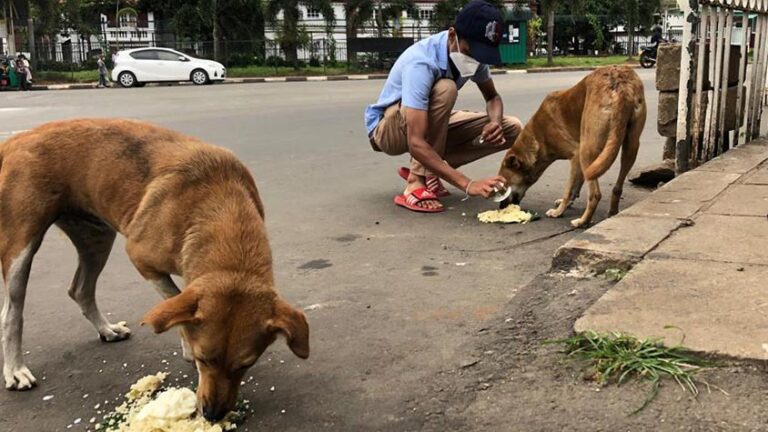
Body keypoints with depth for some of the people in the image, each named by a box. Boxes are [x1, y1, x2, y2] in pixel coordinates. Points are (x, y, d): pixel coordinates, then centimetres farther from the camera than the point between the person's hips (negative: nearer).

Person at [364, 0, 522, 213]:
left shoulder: (472, 52, -13)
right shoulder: (421, 63, -35)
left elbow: (492, 97, 5)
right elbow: (416, 143, -42)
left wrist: (495, 123, -20)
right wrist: (468, 185, -47)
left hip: (433, 125, 7)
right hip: (388, 129, -7)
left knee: (512, 129, -7)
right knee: (444, 89, -36)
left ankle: (425, 171, -2)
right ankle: (416, 184, -27)